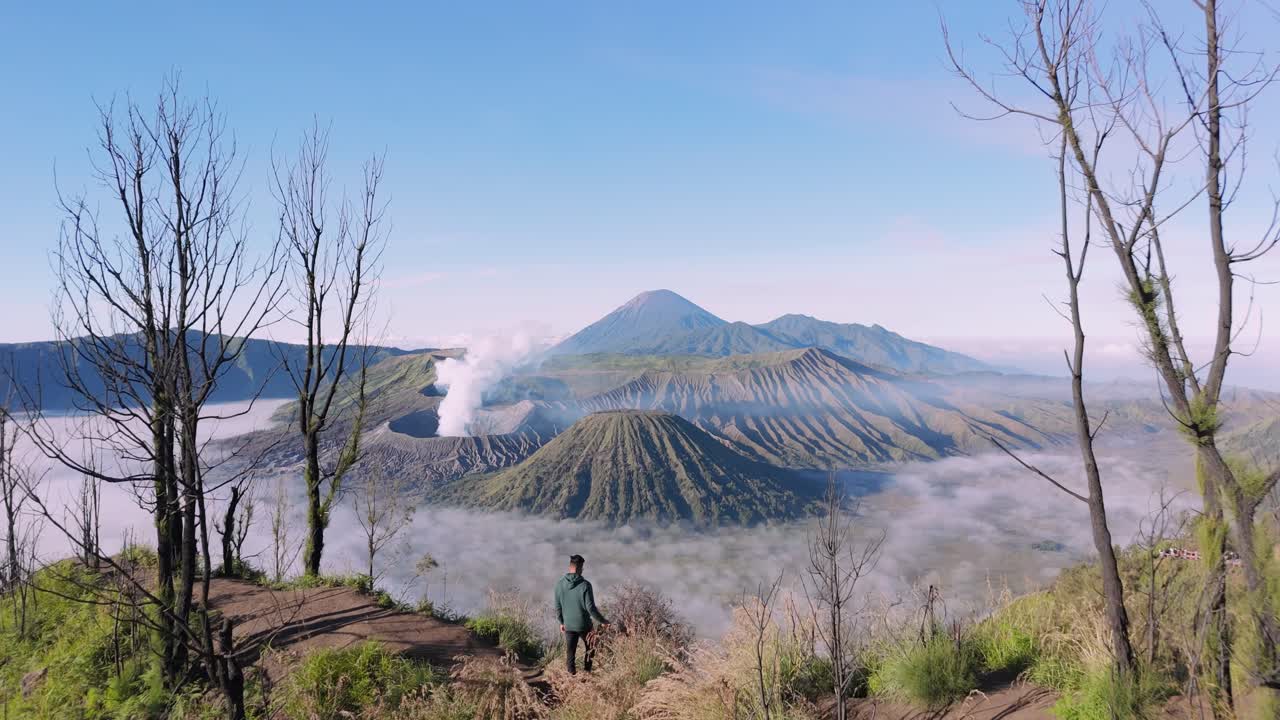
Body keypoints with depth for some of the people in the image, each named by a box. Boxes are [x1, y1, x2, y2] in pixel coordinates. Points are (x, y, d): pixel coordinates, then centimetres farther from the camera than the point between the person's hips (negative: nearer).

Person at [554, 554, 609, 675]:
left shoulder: (560, 584, -5)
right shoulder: (585, 585, -18)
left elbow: (558, 607, 3)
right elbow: (590, 607, -16)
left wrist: (561, 622, 17)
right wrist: (602, 621, -4)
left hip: (568, 625, 3)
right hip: (583, 624, -3)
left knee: (569, 652, 12)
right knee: (589, 648, 20)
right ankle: (586, 671, 22)